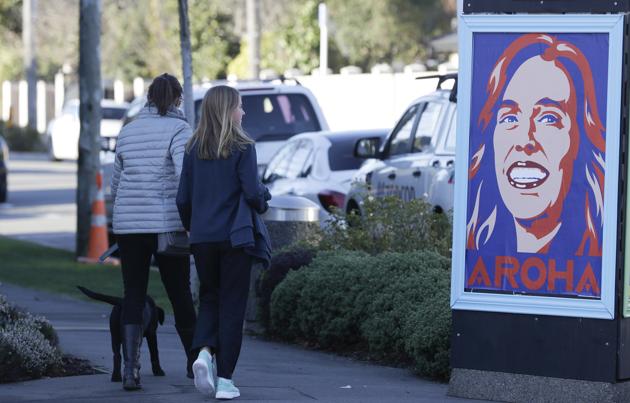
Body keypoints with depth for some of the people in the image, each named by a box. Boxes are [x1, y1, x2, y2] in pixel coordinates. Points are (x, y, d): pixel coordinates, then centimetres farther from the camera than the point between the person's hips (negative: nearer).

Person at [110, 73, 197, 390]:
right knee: (179, 293, 10)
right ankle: (195, 360, 25)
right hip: (167, 225, -3)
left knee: (133, 296, 3)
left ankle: (130, 368, -10)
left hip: (128, 224, 4)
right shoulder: (178, 130, -5)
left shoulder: (128, 131, 12)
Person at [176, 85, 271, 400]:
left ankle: (204, 351, -10)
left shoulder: (194, 149, 3)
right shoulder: (242, 148, -10)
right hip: (235, 236, -4)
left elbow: (183, 198, 4)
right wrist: (263, 198, 8)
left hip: (203, 238, 4)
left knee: (209, 298, 17)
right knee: (232, 304, 4)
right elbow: (253, 193, -15)